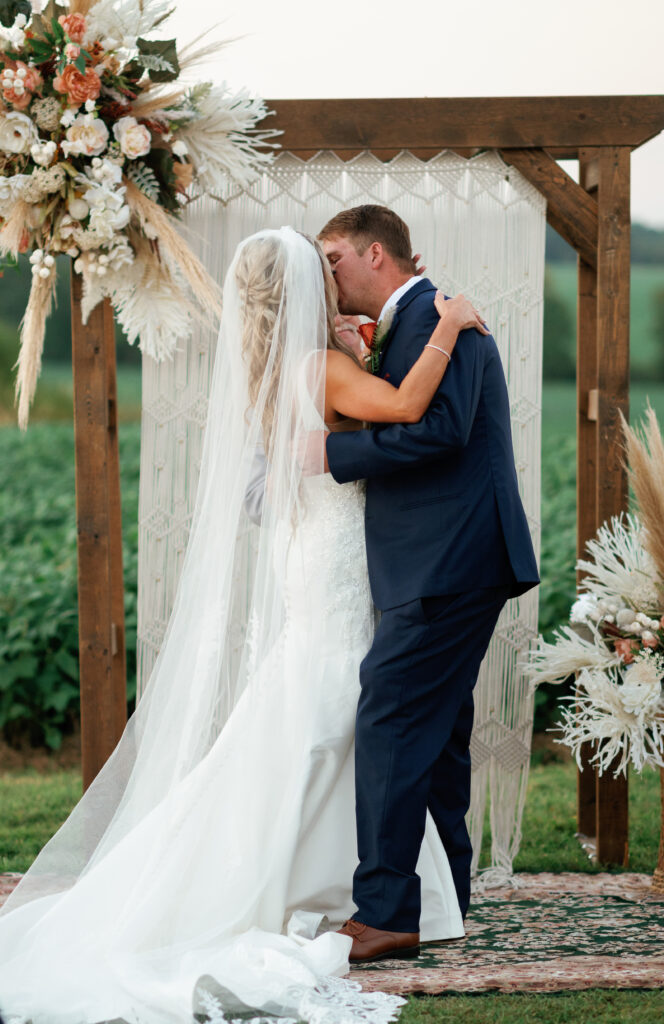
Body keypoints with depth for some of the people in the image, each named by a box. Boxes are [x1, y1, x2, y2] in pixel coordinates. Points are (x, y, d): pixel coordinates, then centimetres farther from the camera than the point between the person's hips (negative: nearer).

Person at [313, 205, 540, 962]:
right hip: (444, 564, 11)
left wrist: (337, 453, -16)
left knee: (389, 724, -13)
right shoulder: (406, 325, 21)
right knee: (431, 730, 15)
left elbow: (440, 426, -23)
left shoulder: (432, 315, -11)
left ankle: (385, 913, -13)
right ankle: (442, 902, 23)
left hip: (445, 563, -11)